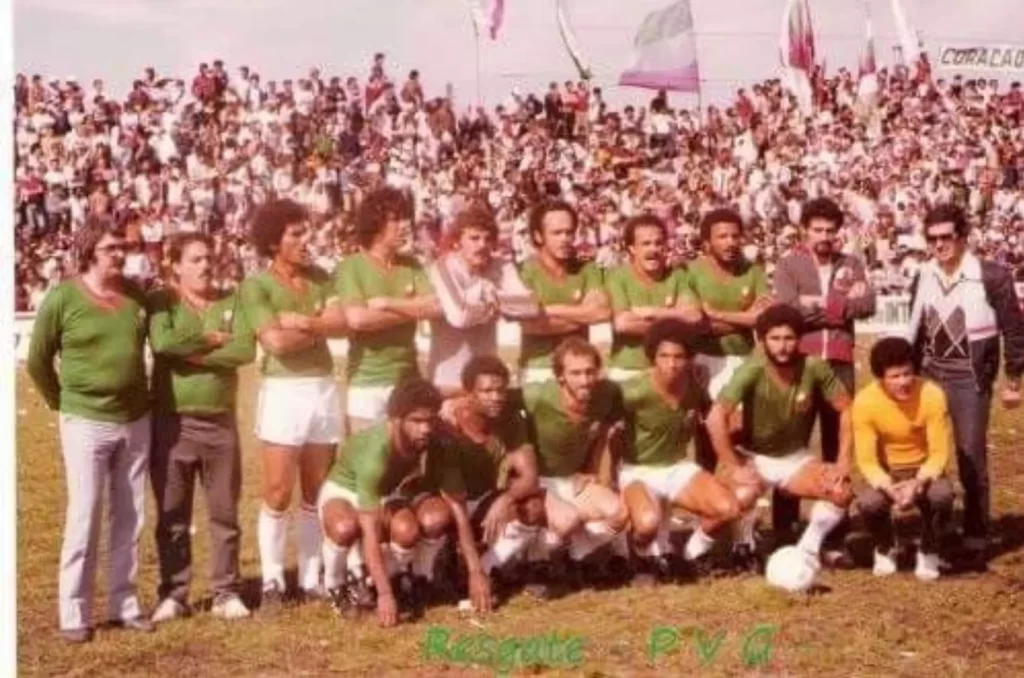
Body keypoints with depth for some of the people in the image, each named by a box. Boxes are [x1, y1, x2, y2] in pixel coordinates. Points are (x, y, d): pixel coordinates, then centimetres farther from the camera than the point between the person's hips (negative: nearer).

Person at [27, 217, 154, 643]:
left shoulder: (136, 295, 3)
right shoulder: (63, 297, -10)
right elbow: (37, 362, -1)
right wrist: (62, 403, 5)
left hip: (136, 421, 5)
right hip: (86, 423, -4)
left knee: (129, 518, 10)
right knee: (84, 518, -2)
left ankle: (124, 604, 20)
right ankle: (74, 613, 7)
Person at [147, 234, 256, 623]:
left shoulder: (231, 302, 5)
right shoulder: (161, 301, -1)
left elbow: (246, 350, -11)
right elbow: (163, 343, -22)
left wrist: (193, 353, -14)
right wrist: (212, 339, -12)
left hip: (220, 423, 2)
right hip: (172, 423, -2)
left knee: (225, 514, 8)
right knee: (172, 517, 6)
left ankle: (226, 593, 17)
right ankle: (173, 594, 17)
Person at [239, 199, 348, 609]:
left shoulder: (319, 277, 10)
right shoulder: (256, 285, -6)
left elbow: (342, 323, -4)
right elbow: (275, 342, -18)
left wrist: (301, 321, -15)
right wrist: (320, 328, -7)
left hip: (324, 389, 5)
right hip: (283, 392, -5)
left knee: (317, 493, 10)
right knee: (278, 494, -3)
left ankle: (311, 578, 19)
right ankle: (272, 582, 8)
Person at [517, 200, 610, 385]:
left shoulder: (587, 270, 5)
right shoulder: (526, 272, -6)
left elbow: (602, 311, -11)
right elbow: (530, 324, -17)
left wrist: (552, 311, -12)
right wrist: (583, 314, -7)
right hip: (537, 371, -3)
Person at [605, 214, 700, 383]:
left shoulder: (678, 276, 3)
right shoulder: (617, 277, -5)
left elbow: (694, 316, -11)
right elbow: (622, 323, -18)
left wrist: (650, 312, -13)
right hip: (626, 371, -2)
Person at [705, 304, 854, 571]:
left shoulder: (814, 368, -17)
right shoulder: (753, 370, -26)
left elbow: (846, 410, -7)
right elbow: (716, 417, -32)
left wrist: (843, 461, -13)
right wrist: (733, 468, -29)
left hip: (795, 457, 3)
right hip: (753, 456, -3)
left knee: (842, 490, -20)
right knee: (742, 496, -33)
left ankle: (808, 549, 5)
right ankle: (744, 547, 1)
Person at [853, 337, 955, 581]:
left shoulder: (932, 395, -22)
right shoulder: (865, 401, -21)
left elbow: (940, 453, -17)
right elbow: (867, 460, -17)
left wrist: (917, 484, -34)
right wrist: (891, 489, -35)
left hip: (924, 470, 0)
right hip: (886, 472, 0)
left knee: (942, 495, -34)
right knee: (868, 503, -32)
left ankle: (928, 551, -2)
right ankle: (884, 551, 3)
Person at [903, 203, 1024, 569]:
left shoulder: (992, 276, -11)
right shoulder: (922, 278, 4)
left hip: (969, 380, -5)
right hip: (929, 376, 5)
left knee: (971, 459, -1)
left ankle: (976, 541, 9)